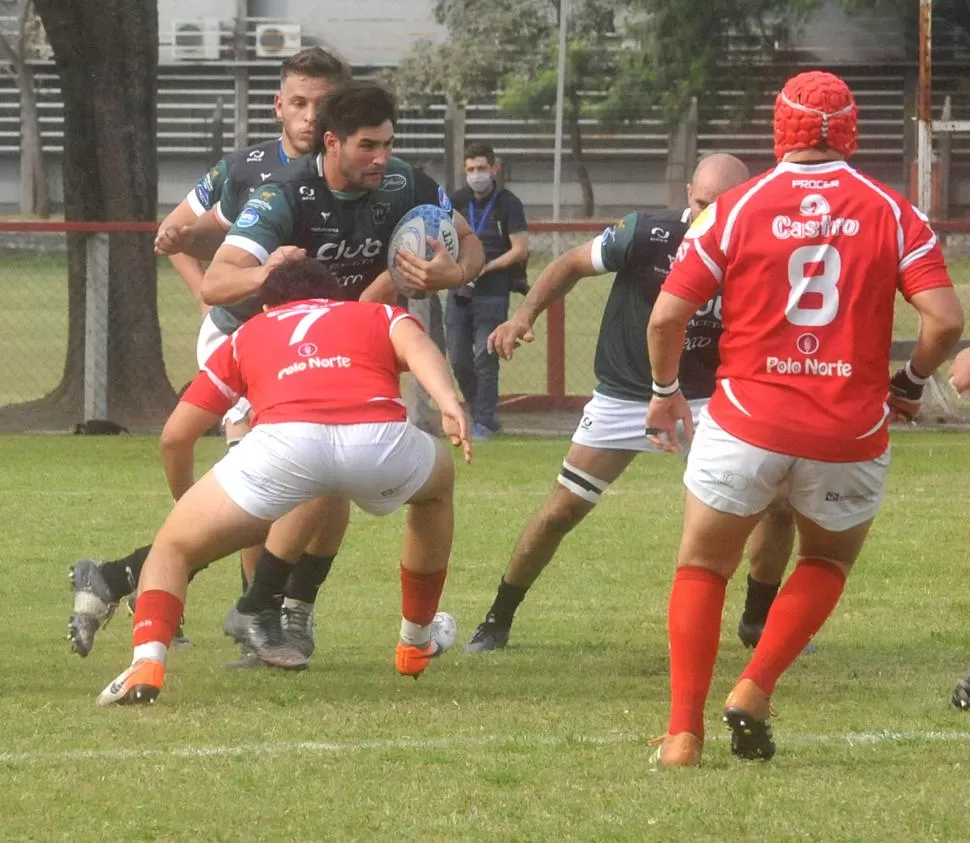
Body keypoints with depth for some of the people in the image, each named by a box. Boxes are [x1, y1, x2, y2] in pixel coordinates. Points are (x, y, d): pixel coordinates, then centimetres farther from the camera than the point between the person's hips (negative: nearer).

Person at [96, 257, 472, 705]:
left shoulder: (249, 334, 36)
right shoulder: (378, 314, 35)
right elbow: (416, 345, 10)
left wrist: (186, 498, 49)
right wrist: (450, 405, -6)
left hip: (283, 438, -1)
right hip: (378, 434, 1)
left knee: (173, 548, 19)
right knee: (439, 481, 37)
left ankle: (147, 662, -8)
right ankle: (417, 641, 45)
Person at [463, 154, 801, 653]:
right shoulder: (646, 235, -19)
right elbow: (573, 265, -4)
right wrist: (525, 314, -15)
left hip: (702, 400, 2)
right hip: (623, 399, -2)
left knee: (778, 501, -7)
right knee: (561, 512, -4)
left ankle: (760, 620, 15)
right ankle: (498, 620, 16)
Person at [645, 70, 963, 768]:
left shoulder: (736, 208, -2)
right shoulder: (892, 213, -1)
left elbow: (667, 315, -4)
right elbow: (946, 319, -9)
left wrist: (666, 391, 13)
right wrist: (911, 382, 10)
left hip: (748, 422, -1)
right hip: (851, 435, 1)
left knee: (702, 568, 15)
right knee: (828, 561, 26)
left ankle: (684, 732, 4)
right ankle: (754, 692, 9)